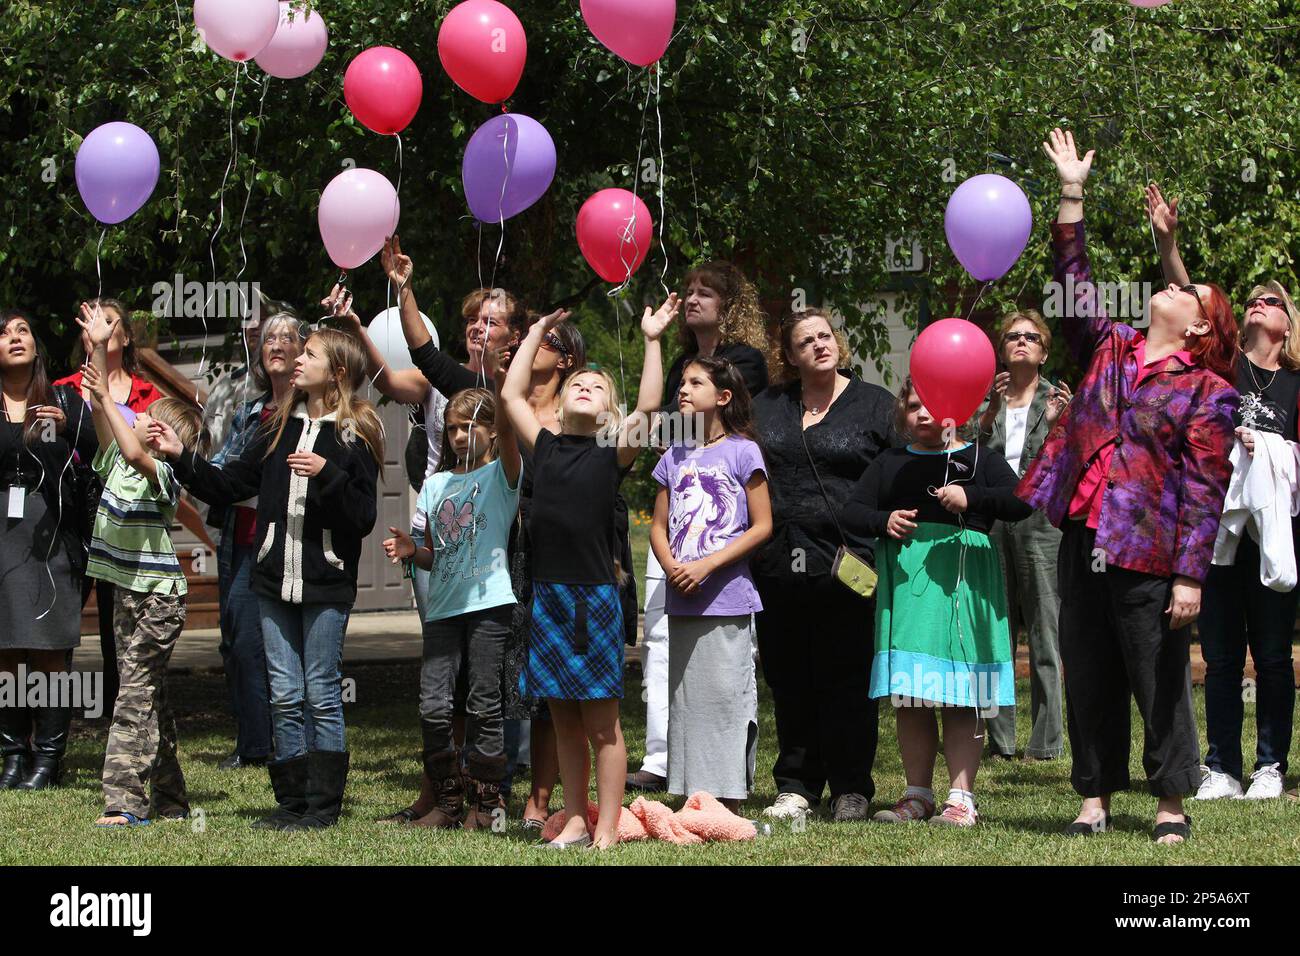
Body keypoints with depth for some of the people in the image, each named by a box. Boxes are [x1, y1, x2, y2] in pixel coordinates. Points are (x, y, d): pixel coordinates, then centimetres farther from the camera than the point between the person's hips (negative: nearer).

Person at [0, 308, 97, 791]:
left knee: (48, 651, -3)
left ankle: (48, 756, 0)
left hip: (51, 534, -1)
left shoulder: (63, 400, 7)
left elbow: (97, 456, -7)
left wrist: (69, 425, -23)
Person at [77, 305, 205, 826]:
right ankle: (169, 798, 15)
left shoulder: (162, 472, -12)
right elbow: (101, 413, 5)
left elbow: (134, 452, -33)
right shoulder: (117, 463, 9)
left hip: (158, 594, -8)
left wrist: (105, 397, -31)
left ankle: (125, 799, -14)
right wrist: (99, 348, 0)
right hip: (126, 592, 8)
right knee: (148, 695, 10)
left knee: (135, 693, -12)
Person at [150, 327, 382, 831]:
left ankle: (324, 804, 5)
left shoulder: (354, 435, -5)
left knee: (321, 694, -1)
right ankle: (292, 802, 12)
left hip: (326, 585, -5)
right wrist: (181, 457, 4)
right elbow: (229, 486, 14)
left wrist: (327, 474, -21)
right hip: (275, 581, 5)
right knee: (284, 695, 6)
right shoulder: (281, 427, 12)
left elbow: (363, 517, -10)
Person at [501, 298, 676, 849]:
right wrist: (536, 335, 19)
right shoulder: (546, 448, 11)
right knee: (565, 720, 9)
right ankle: (575, 821, 15)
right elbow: (511, 394, 15)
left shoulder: (612, 453, 2)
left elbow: (648, 407, -11)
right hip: (547, 594, 4)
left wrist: (652, 341, -12)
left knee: (602, 722, -1)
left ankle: (608, 828, 1)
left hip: (595, 596, -4)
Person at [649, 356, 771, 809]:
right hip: (682, 601, 6)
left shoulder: (742, 452, -2)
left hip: (726, 599, -6)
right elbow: (659, 526, 14)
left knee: (725, 699, -6)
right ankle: (692, 803, 12)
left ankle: (728, 808, -4)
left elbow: (762, 525, -6)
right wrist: (671, 566, -7)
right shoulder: (675, 458, 14)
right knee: (685, 700, 7)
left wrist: (707, 566, -14)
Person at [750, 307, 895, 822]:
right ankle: (795, 787, 16)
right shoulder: (767, 407, 14)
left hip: (846, 565, -4)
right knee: (789, 680, 7)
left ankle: (851, 790, 8)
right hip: (779, 563, 4)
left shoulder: (875, 404, 4)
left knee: (847, 679, 0)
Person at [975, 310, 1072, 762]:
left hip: (1040, 521, -2)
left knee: (1045, 637, -4)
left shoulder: (1056, 400, 9)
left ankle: (1046, 741, -3)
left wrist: (1058, 424, -16)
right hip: (991, 524, 2)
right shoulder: (987, 401, 15)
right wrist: (990, 413, -15)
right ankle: (999, 738, 5)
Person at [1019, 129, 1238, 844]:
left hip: (1147, 552, -5)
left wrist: (1190, 576, -14)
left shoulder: (1207, 391, -3)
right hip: (1083, 537, 5)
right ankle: (1095, 797, 17)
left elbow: (1205, 491, -8)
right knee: (1087, 676, 9)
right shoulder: (1110, 350, 13)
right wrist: (1071, 194, 9)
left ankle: (1171, 804, 11)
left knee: (1159, 677, 1)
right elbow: (1075, 284, 13)